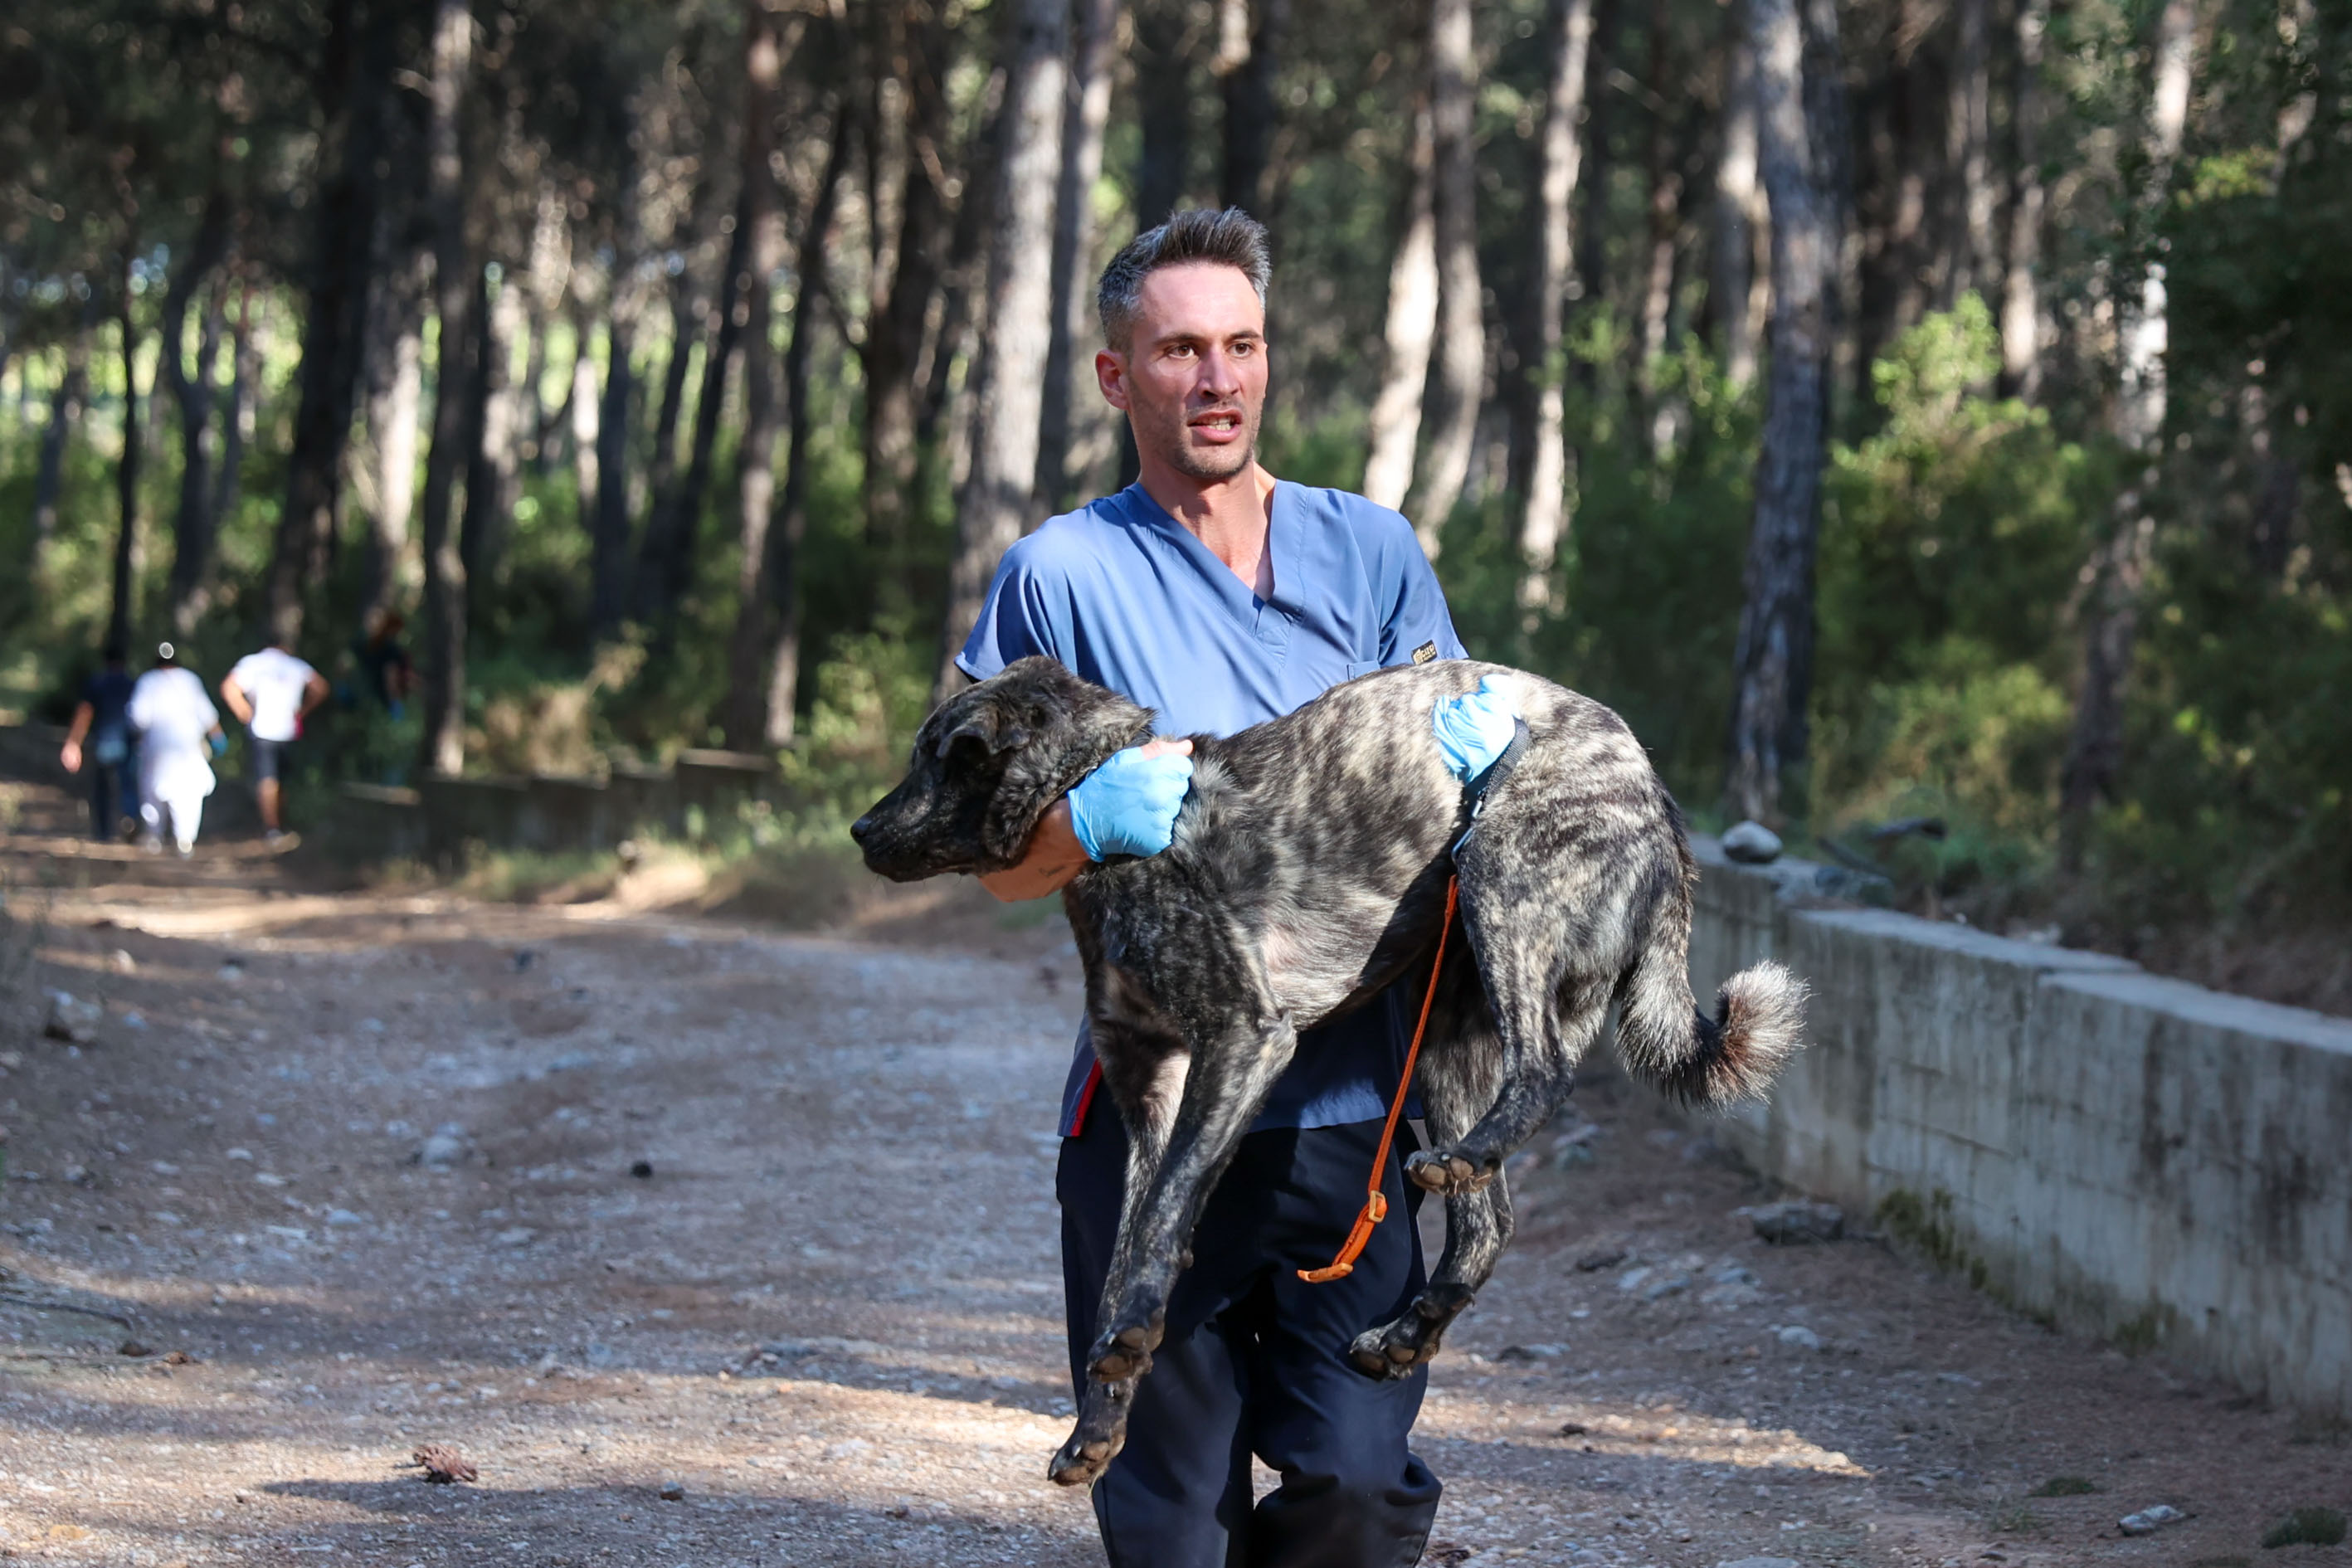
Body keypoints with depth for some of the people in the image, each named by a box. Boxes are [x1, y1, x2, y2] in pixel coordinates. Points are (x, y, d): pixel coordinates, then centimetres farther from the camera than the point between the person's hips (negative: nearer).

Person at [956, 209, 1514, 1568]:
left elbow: (1446, 754, 13)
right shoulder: (1062, 574, 4)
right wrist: (1090, 819, -19)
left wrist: (1479, 737, -11)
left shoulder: (1371, 551, 12)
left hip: (1351, 1100, 2)